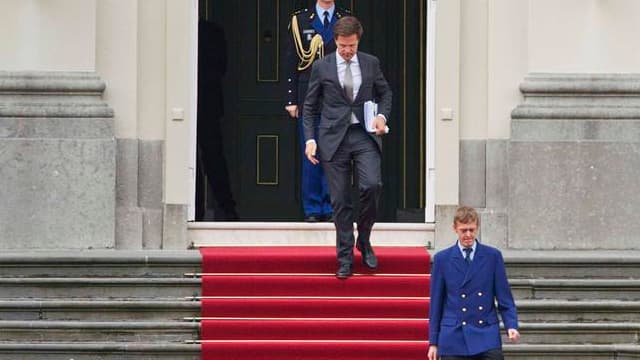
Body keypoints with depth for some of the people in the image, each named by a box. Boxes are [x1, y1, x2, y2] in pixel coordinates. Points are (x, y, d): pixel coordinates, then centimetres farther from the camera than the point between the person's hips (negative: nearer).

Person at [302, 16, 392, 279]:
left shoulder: (371, 63, 6)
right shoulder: (321, 67, 2)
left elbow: (385, 92, 18)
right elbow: (310, 107, 6)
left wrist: (382, 115, -1)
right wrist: (310, 139, -3)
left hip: (365, 136, 1)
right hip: (334, 138, -1)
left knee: (372, 185, -20)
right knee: (340, 201, 0)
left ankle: (364, 240, 4)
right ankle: (345, 259, 8)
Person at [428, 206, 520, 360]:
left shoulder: (493, 256, 5)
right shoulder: (442, 259, 5)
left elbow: (505, 298, 6)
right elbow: (436, 303, 8)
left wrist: (511, 326, -11)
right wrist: (433, 342, 6)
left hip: (486, 336, 0)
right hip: (454, 338, 0)